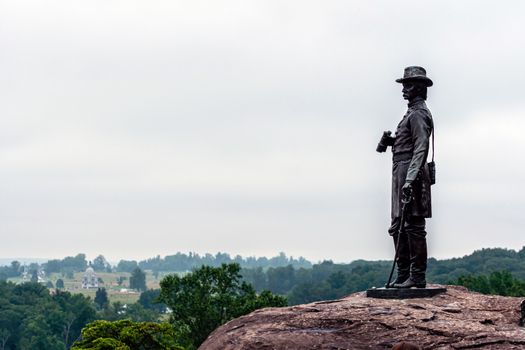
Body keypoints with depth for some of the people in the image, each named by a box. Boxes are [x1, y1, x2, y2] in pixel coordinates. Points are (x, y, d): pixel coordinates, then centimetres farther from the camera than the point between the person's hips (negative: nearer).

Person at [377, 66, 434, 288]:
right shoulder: (413, 112, 22)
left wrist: (410, 179, -27)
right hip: (401, 174, 11)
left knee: (413, 226, -8)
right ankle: (403, 275, 17)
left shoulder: (418, 114, -10)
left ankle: (417, 277, -4)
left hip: (411, 173, -11)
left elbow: (421, 148, -19)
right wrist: (390, 141, 7)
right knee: (398, 227, 12)